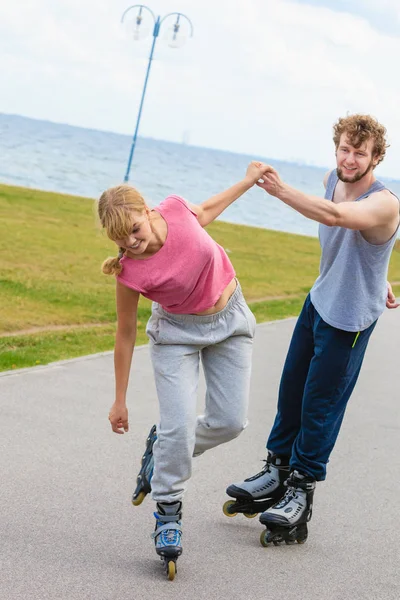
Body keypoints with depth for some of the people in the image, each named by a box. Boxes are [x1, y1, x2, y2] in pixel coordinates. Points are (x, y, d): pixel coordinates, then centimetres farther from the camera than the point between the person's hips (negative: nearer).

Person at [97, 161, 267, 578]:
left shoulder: (174, 209, -22)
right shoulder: (131, 272, -28)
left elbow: (203, 213, 5)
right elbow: (125, 333, -15)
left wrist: (248, 181, 11)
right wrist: (120, 400, -8)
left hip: (229, 318, 4)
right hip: (177, 332, -4)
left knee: (229, 422, 1)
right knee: (180, 424, -15)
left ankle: (163, 450, 28)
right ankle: (167, 512, 5)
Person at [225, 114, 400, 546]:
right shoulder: (332, 180, -1)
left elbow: (335, 217, -45)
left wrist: (281, 191, -53)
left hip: (349, 316, -7)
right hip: (319, 300, 7)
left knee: (320, 404, -1)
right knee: (292, 389, 14)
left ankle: (301, 492, 12)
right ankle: (278, 471, 29)